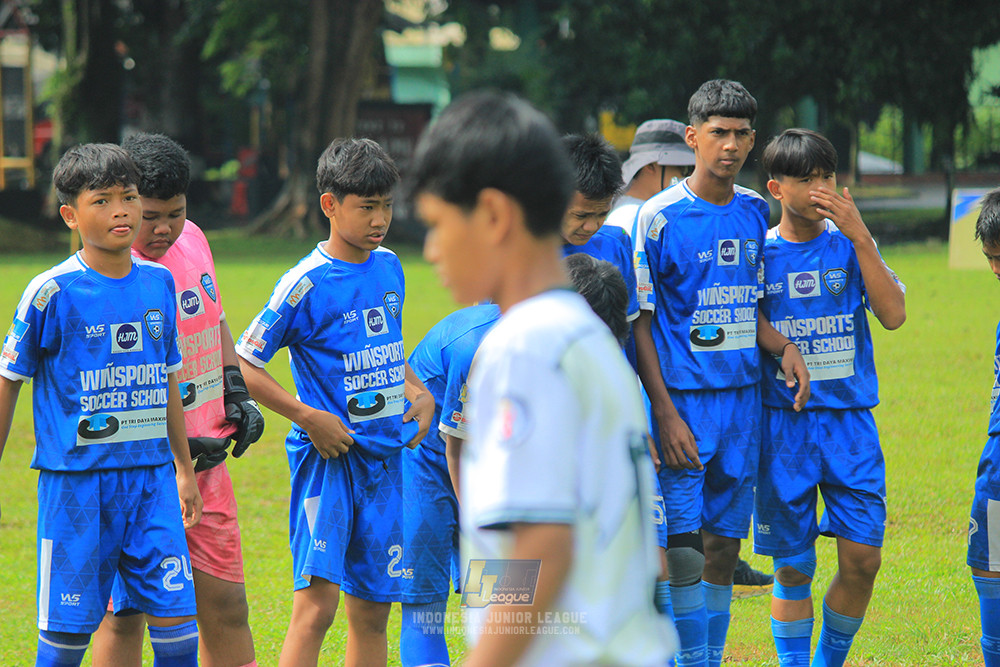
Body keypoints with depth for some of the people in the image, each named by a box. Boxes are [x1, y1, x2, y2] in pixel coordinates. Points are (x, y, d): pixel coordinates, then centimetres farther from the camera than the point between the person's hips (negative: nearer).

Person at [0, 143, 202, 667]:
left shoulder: (158, 283, 7)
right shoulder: (53, 292, -8)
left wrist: (184, 468, 22)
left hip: (151, 475, 4)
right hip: (77, 480, -4)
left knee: (176, 612, 0)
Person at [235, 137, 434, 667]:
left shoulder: (389, 267, 8)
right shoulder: (307, 283, -12)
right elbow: (245, 365, -9)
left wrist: (418, 393, 8)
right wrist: (308, 417, -16)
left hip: (384, 455, 7)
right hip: (329, 455, -7)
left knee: (372, 609, 11)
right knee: (316, 603, -17)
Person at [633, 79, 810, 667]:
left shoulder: (755, 211, 9)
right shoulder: (659, 217, -9)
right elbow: (640, 323, -7)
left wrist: (783, 347, -1)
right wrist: (664, 412, -13)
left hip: (744, 397, 6)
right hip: (684, 398, -5)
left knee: (725, 543, 9)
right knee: (684, 549, -8)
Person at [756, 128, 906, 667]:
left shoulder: (849, 246, 5)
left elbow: (893, 315, -9)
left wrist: (860, 237, -13)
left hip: (850, 418, 2)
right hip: (782, 423, -1)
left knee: (863, 558, -2)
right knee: (793, 566, 1)